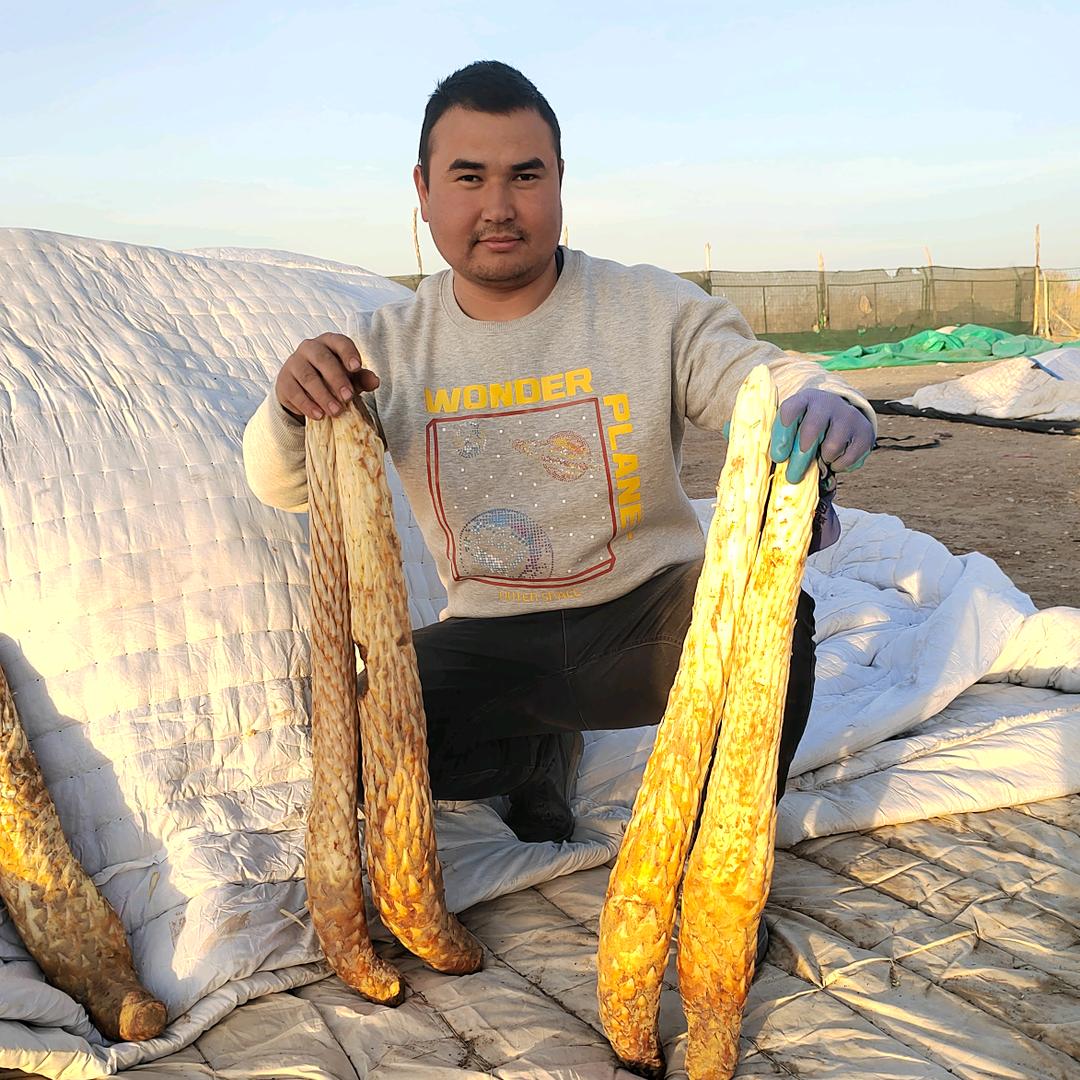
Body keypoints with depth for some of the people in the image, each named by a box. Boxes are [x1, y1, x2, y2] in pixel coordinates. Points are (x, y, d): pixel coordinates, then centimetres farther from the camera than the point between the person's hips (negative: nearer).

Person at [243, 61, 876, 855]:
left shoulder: (654, 309, -3)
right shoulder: (391, 345, 2)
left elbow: (762, 378, -14)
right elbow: (286, 489, 0)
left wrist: (829, 406, -41)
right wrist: (293, 411, -26)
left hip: (647, 619, -2)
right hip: (492, 643, 3)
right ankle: (540, 749, 11)